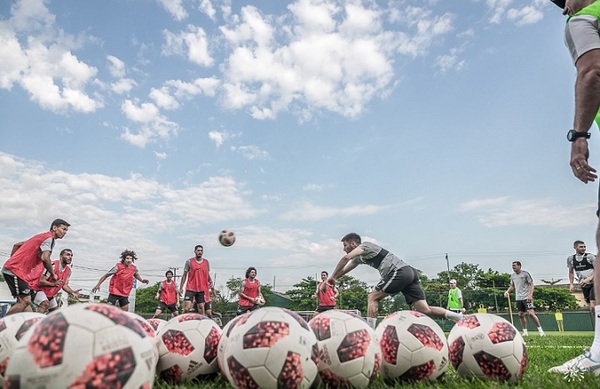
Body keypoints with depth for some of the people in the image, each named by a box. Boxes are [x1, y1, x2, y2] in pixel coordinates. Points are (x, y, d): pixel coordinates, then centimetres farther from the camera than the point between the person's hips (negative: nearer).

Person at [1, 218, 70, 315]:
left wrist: (12, 260, 26)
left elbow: (16, 245, 24)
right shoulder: (50, 238, -10)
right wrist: (53, 274, -10)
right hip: (16, 271, -10)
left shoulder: (41, 236, 19)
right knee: (25, 301, -12)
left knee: (25, 301, 8)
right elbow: (45, 258, -23)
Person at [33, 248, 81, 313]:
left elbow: (64, 285, 7)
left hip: (50, 294, 9)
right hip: (40, 289, -9)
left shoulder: (68, 270, 1)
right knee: (45, 304, -35)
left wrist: (72, 292, -9)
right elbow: (41, 281, -25)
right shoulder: (53, 265, -24)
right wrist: (53, 284, -40)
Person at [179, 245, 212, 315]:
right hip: (190, 288, -2)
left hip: (201, 289, 3)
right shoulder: (189, 261, 0)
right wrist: (181, 287, 1)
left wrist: (210, 282, -4)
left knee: (201, 307, 4)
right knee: (187, 307, -11)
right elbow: (184, 275, 5)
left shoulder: (206, 262, 8)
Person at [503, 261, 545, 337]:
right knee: (520, 315, 5)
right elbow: (512, 286, 21)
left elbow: (531, 284, -6)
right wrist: (507, 291, 3)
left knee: (531, 313, -13)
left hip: (526, 297, -6)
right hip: (518, 298, 6)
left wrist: (530, 295, -18)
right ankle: (525, 332, 15)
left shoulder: (525, 273, -6)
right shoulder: (512, 276, 11)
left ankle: (540, 330, 1)